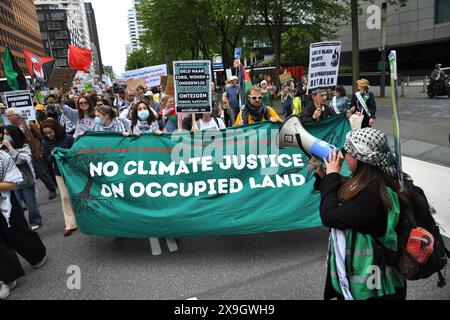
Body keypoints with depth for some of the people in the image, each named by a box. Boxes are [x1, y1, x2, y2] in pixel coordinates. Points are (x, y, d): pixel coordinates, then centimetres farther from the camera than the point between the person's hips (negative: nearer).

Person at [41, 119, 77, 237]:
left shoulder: (68, 138, -14)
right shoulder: (46, 143, -1)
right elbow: (47, 160, 2)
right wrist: (52, 155, -18)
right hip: (60, 173, 3)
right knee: (65, 197, 5)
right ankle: (70, 224, 11)